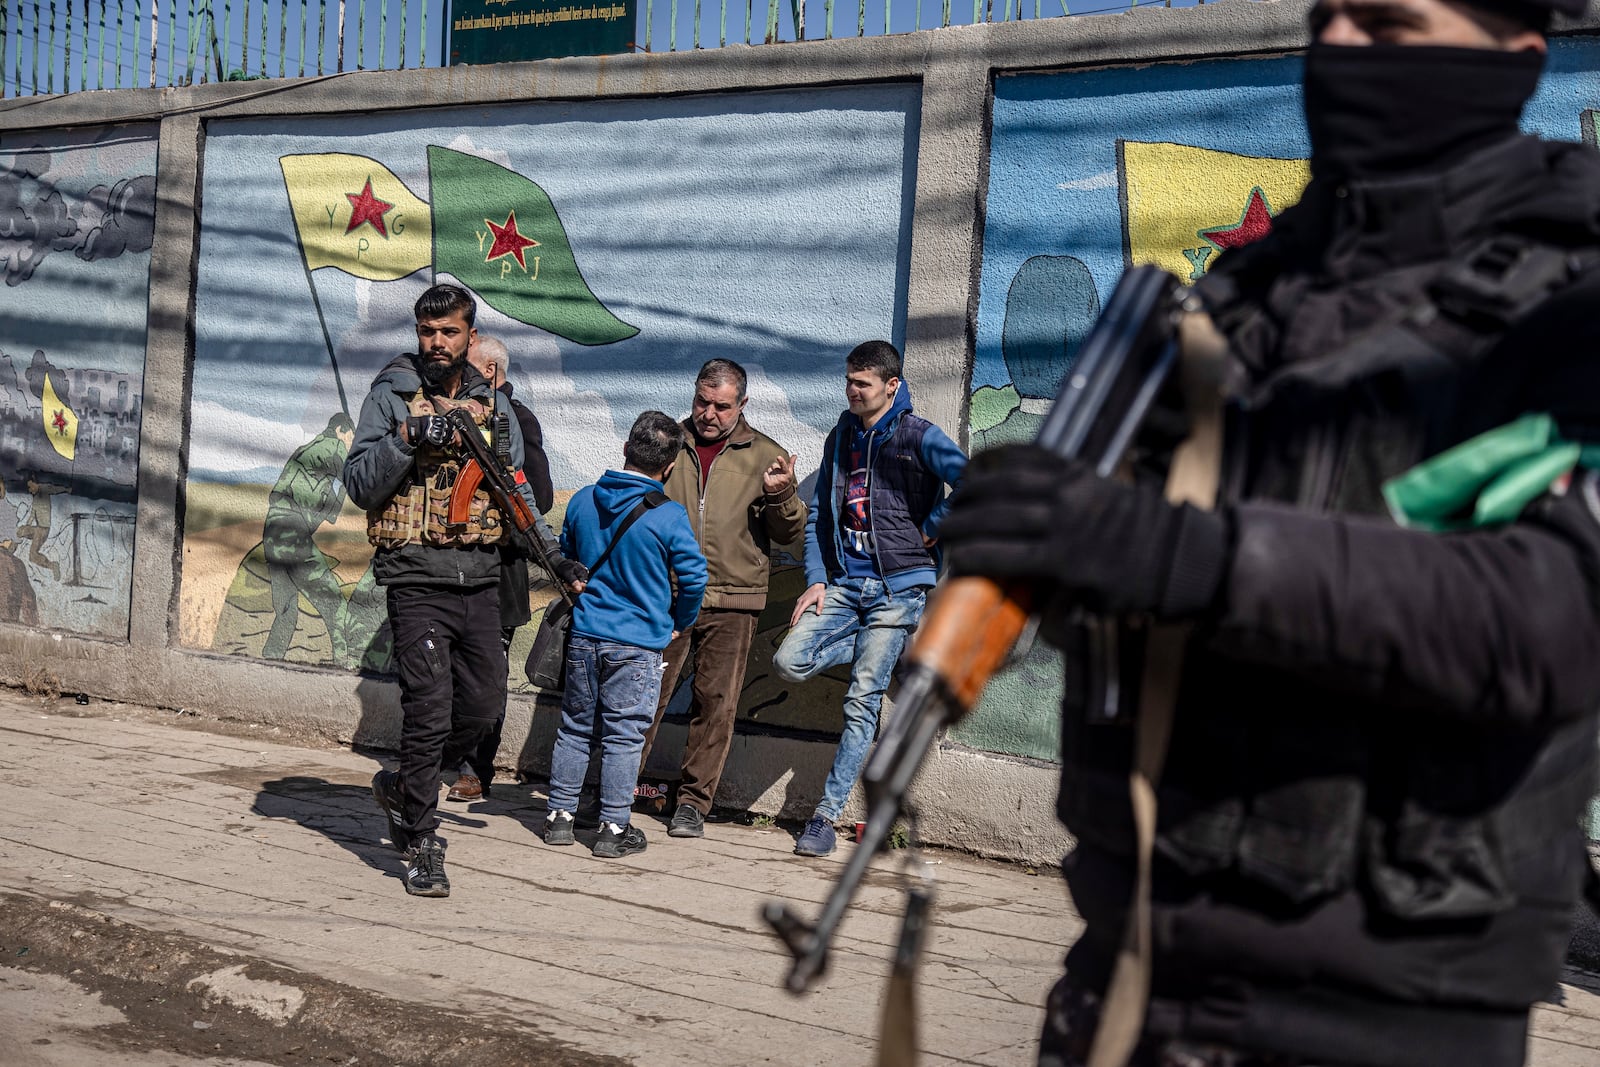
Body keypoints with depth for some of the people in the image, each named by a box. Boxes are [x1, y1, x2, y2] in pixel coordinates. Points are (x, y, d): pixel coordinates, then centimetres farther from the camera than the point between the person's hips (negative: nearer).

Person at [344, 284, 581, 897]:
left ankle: (402, 787, 30)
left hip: (480, 579, 5)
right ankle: (421, 846, 6)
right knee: (429, 711, -8)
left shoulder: (492, 404, 13)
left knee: (484, 703, 6)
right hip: (417, 578, -5)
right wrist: (407, 439, -19)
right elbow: (359, 485, -6)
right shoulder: (391, 395, 0)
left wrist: (553, 555, 4)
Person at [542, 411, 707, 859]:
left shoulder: (583, 500, 0)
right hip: (638, 643, -4)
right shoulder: (668, 516, -14)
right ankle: (614, 829, 10)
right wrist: (678, 623, 7)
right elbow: (693, 577, -10)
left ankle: (559, 815, 22)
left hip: (583, 636, 4)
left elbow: (565, 556, 14)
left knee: (575, 726, 15)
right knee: (623, 736, 4)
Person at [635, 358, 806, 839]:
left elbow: (790, 534, 5)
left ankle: (693, 802, 13)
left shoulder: (766, 455, 7)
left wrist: (780, 495, -13)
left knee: (716, 703, 2)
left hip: (732, 604, 0)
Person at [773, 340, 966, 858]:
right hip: (844, 582, 6)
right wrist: (816, 579, 5)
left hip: (898, 587, -6)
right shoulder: (840, 437, 13)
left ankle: (826, 815, 3)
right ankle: (880, 649, 12)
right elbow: (819, 515, 16)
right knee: (790, 661, -12)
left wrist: (930, 529, -8)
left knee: (862, 702, -6)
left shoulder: (919, 436, -6)